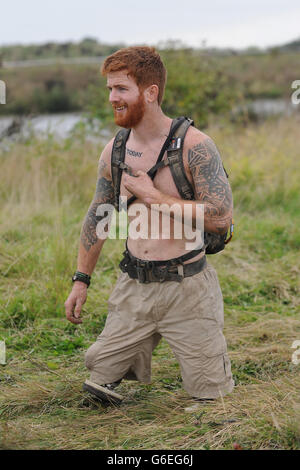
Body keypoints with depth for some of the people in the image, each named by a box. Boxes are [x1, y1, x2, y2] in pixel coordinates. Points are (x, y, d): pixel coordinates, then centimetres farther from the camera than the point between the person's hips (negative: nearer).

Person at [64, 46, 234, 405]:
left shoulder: (194, 146, -13)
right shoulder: (114, 151, 3)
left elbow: (221, 218, -19)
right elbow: (97, 216, 15)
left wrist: (155, 197, -18)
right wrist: (81, 280, 15)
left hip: (187, 288, -4)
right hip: (134, 288, 5)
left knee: (210, 394, 2)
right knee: (100, 369, 4)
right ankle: (142, 350, 31)